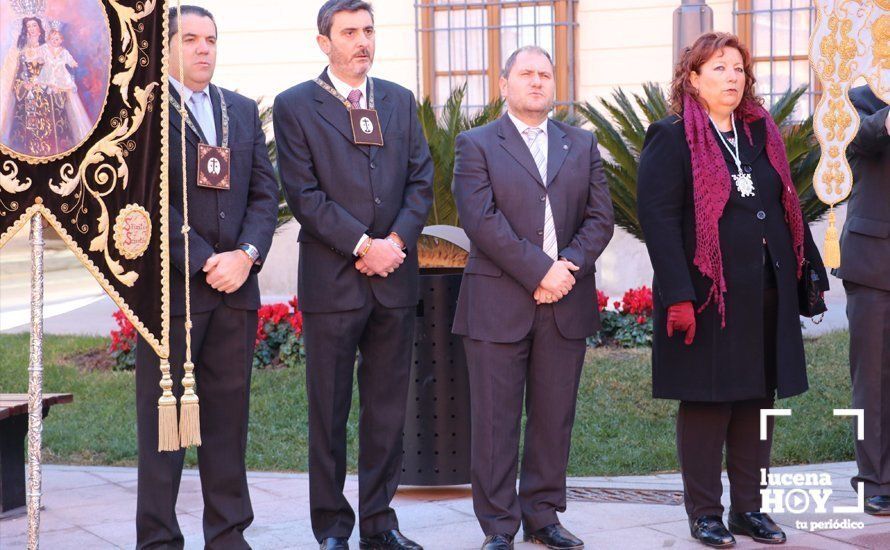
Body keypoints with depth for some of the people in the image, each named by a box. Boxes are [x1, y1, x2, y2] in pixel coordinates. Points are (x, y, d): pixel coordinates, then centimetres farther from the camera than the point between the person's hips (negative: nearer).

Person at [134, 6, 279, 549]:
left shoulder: (244, 111, 16)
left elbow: (266, 192, 10)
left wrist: (246, 255, -6)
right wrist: (202, 262, -13)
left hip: (236, 284, 5)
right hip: (170, 286, -5)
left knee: (230, 413, 8)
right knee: (162, 417, 1)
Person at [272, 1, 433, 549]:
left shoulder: (401, 101, 14)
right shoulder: (295, 106, 0)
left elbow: (422, 180, 9)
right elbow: (304, 195, -8)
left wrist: (397, 240, -7)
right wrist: (364, 246, -14)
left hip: (395, 277, 4)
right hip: (332, 279, -4)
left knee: (388, 407, 8)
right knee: (330, 411, 3)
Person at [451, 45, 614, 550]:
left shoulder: (583, 145, 15)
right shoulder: (476, 145, 3)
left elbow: (600, 217, 7)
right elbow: (482, 220, -9)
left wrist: (570, 266, -10)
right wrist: (540, 271, -15)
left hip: (567, 303, 4)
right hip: (498, 304, -3)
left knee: (555, 418, 8)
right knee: (496, 420, 0)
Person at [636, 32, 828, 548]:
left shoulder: (763, 134, 14)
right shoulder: (671, 139, -5)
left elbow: (788, 209, 17)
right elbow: (658, 220, -12)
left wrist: (810, 271, 11)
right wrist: (678, 296, -20)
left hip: (766, 295, 6)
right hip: (706, 297, -6)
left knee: (757, 400, 10)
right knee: (706, 403, 2)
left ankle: (749, 507, 20)